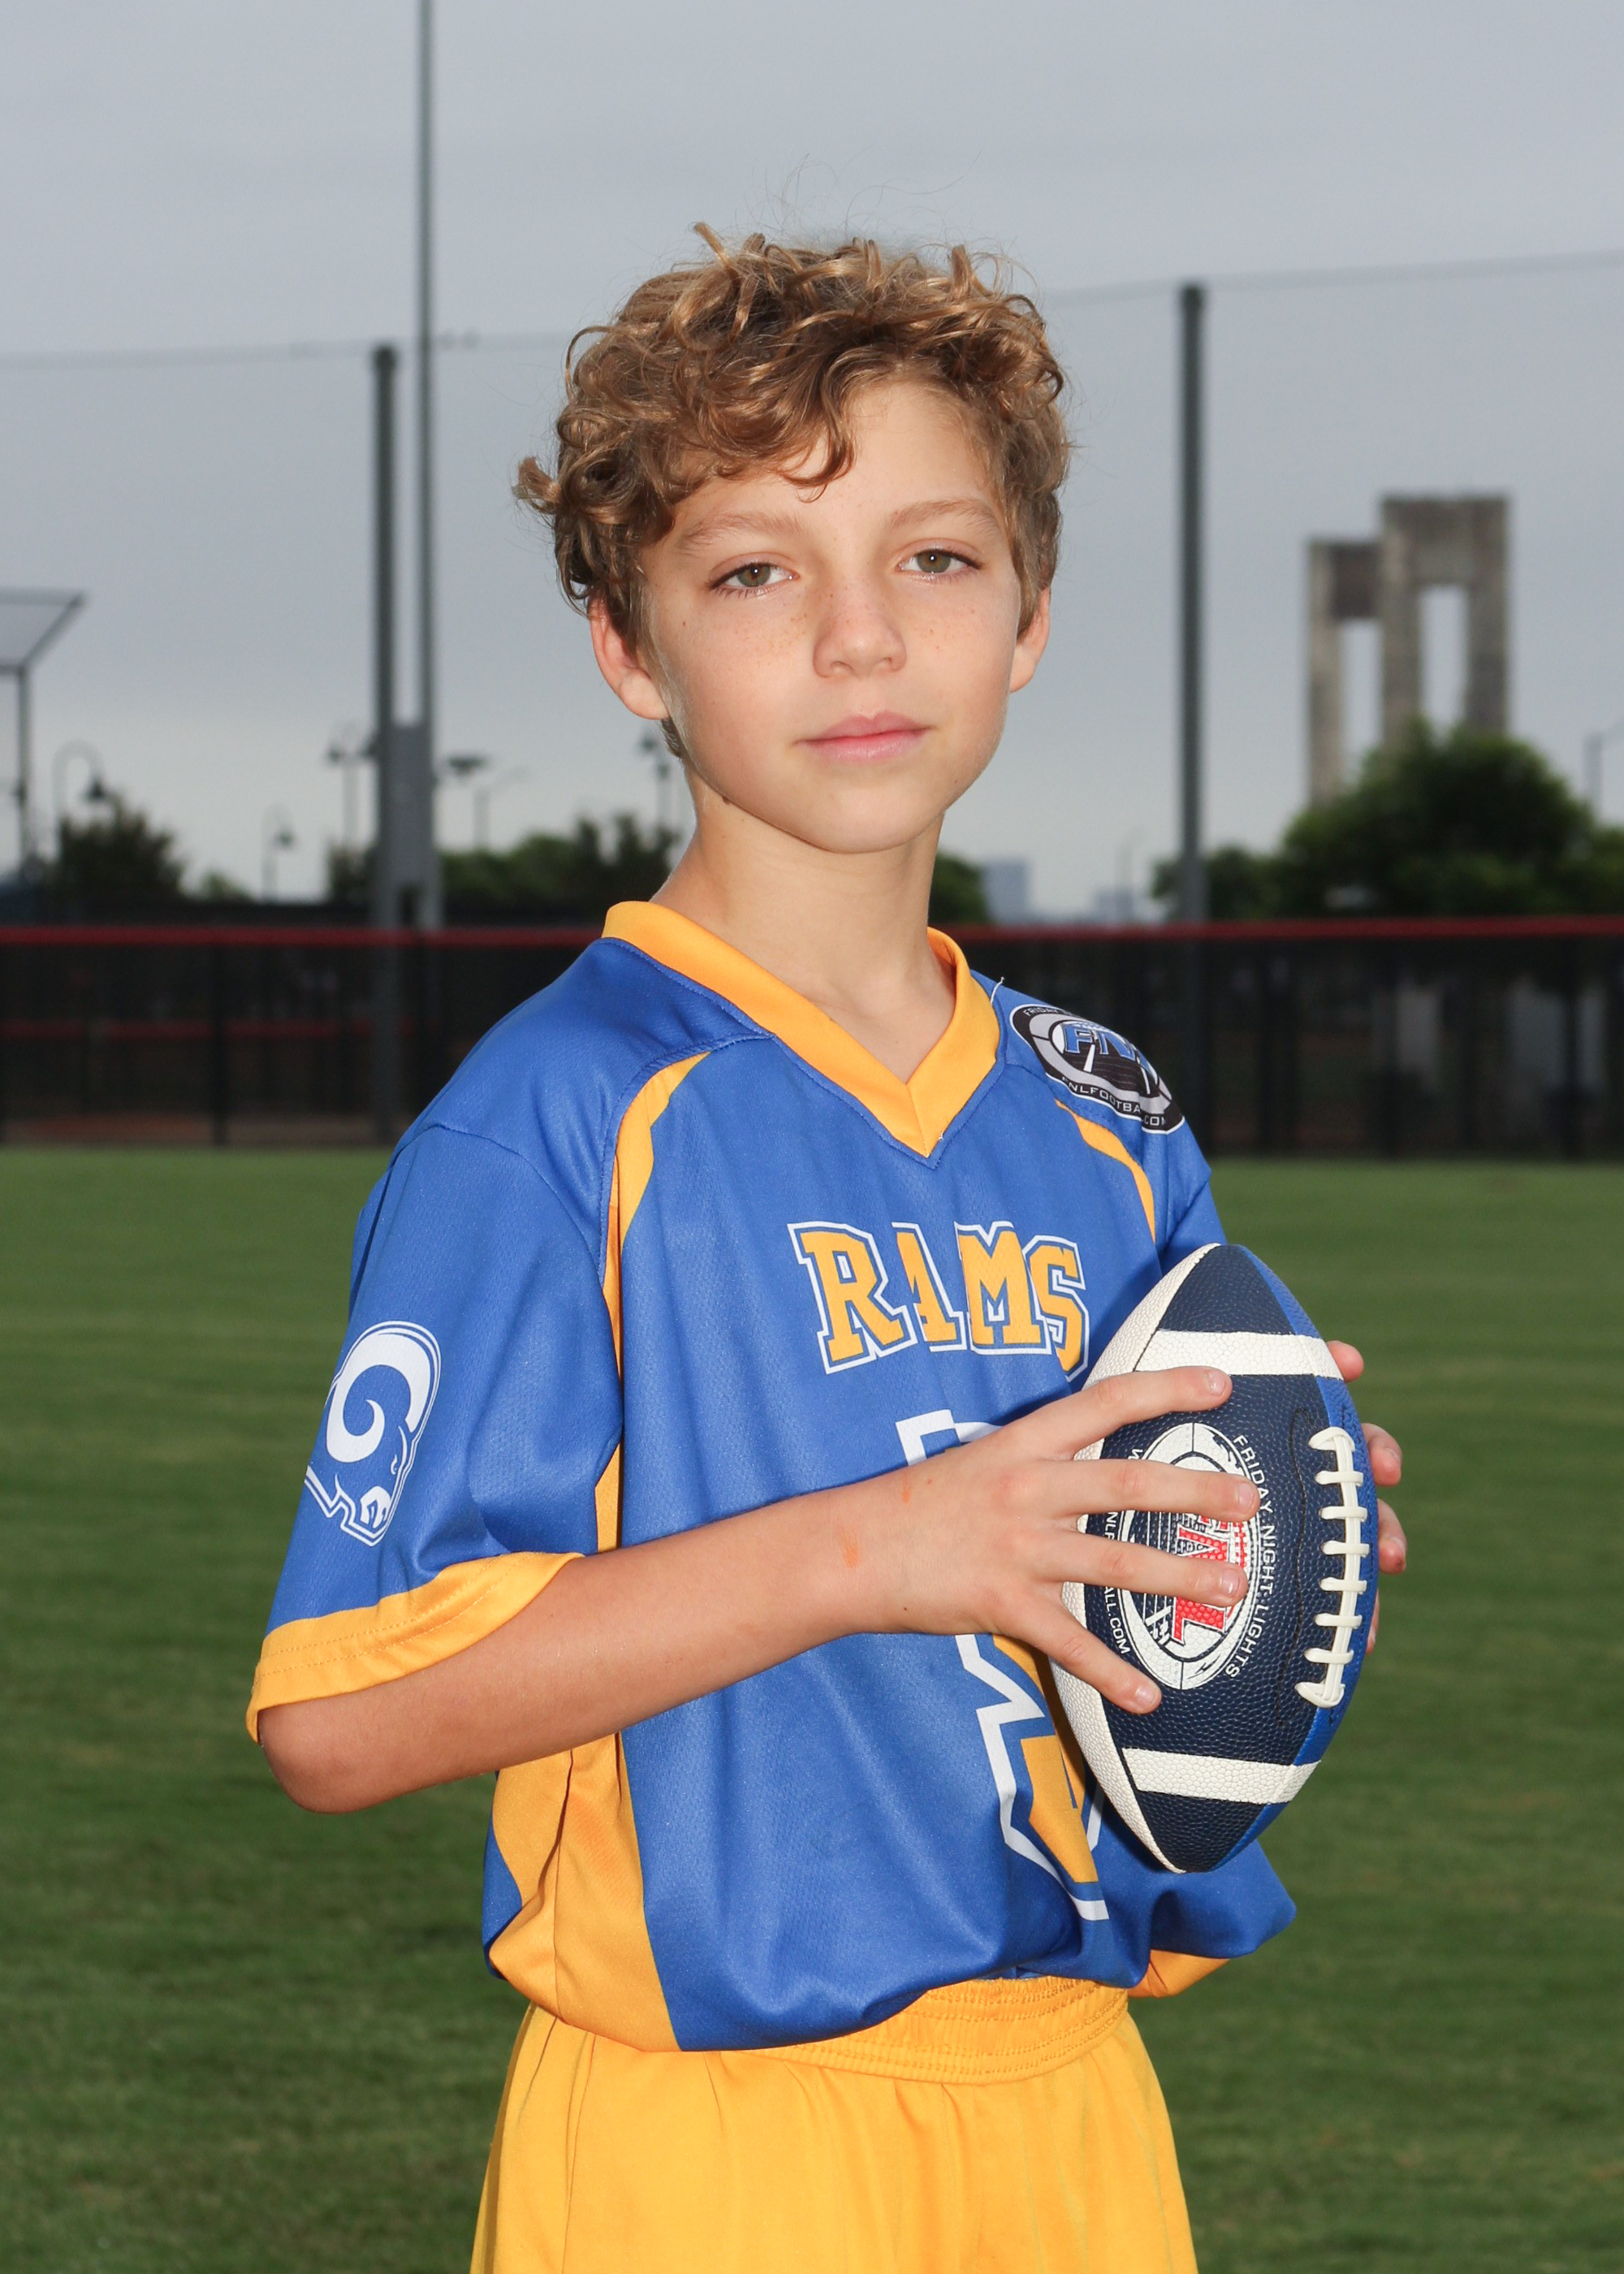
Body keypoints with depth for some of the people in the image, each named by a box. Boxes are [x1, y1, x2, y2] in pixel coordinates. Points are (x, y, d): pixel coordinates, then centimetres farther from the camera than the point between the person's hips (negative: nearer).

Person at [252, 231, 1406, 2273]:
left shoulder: (1111, 1132, 9)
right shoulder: (563, 1113, -10)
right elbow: (339, 1714, -17)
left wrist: (1280, 1569, -4)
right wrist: (874, 1547, -21)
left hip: (1078, 2105, 6)